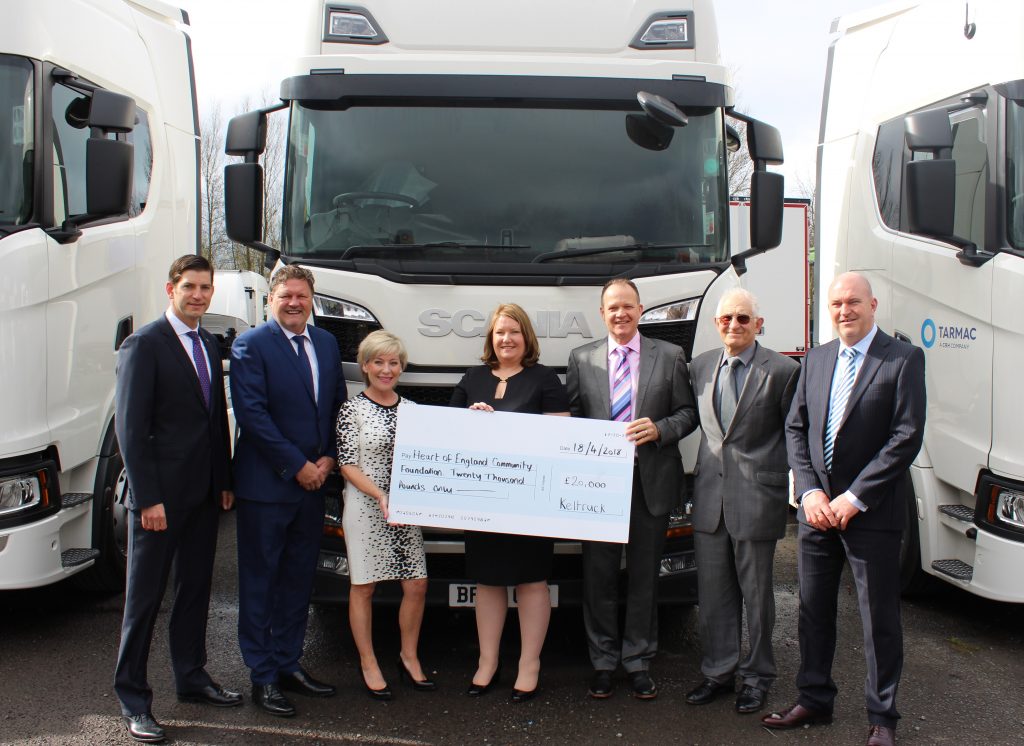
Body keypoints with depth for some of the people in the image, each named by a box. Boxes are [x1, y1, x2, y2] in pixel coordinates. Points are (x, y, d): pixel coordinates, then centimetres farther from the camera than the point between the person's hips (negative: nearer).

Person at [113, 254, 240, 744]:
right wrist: (148, 497, -17)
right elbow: (130, 426, -14)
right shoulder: (144, 345, -10)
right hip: (161, 493, -7)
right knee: (144, 597, 2)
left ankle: (191, 677, 29)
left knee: (196, 588, 16)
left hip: (204, 493, 7)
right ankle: (133, 701, 11)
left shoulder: (209, 344, 12)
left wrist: (225, 480, 9)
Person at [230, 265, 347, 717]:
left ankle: (288, 663, 24)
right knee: (260, 582, 3)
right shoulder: (250, 346, -8)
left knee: (299, 579, 13)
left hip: (313, 482, 6)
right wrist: (297, 466, -15)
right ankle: (263, 677, 11)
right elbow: (252, 414, -15)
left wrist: (328, 458, 0)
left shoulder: (326, 344, 11)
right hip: (265, 484, -6)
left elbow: (338, 405, 15)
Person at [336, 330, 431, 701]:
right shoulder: (352, 410, -4)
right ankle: (368, 664, 16)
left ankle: (409, 657, 22)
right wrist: (381, 497, -19)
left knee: (416, 585, 4)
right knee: (363, 586, 4)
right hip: (365, 508, -4)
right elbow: (347, 465, -8)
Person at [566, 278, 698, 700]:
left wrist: (660, 429, -14)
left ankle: (638, 661, 19)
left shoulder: (670, 357, 5)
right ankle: (603, 661, 17)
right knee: (599, 576, 5)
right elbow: (569, 418, 7)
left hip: (651, 483, 0)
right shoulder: (581, 360, 8)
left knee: (644, 576, 8)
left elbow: (688, 413, 5)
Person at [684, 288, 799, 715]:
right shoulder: (700, 366, 8)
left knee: (756, 594, 8)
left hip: (757, 499, -4)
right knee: (713, 593, 12)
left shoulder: (782, 371, -6)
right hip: (710, 498, 4)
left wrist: (797, 493, -4)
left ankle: (757, 676, 22)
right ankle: (718, 672, 25)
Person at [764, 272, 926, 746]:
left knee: (879, 618, 3)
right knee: (814, 610, 13)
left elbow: (906, 437, -13)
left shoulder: (903, 359, -7)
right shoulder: (817, 360, 10)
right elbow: (796, 428, 9)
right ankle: (815, 701, 28)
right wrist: (809, 492, -5)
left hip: (872, 511, -5)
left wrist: (853, 499, -15)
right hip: (817, 508, 5)